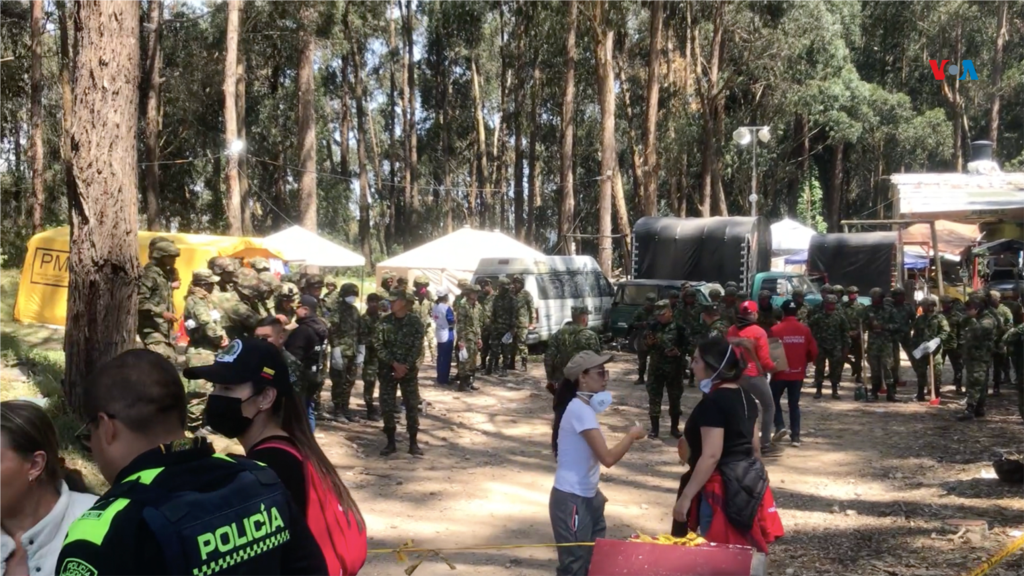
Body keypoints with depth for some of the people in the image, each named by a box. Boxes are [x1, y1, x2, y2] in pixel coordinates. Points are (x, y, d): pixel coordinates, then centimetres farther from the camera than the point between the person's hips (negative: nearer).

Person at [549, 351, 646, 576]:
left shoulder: (584, 407, 9)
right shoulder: (580, 409, -21)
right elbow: (607, 458, -26)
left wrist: (594, 491, 14)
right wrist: (632, 435, -12)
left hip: (586, 497, 10)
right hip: (572, 500, -10)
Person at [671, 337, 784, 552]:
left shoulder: (712, 402, -18)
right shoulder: (745, 396, 9)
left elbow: (711, 456, -23)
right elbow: (754, 445, 15)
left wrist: (686, 496, -21)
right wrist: (757, 475, 28)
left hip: (723, 488, -9)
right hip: (748, 484, 9)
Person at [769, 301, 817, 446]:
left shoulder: (776, 329, -12)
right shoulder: (805, 329, -1)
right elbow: (813, 352, 3)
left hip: (780, 372, -3)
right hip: (798, 373, 3)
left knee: (774, 399, 16)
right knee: (794, 404, 11)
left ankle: (780, 426, -1)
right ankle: (795, 436, 8)